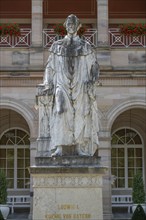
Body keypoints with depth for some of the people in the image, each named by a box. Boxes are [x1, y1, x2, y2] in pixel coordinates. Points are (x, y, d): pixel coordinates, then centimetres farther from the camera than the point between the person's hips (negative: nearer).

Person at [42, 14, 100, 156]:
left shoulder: (86, 46, 9)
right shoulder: (57, 46, 11)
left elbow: (94, 66, 9)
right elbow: (50, 67, 13)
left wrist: (91, 81, -6)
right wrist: (48, 84, 4)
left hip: (80, 86, 0)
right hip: (62, 85, 0)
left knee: (80, 115, -3)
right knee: (60, 113, -15)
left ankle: (80, 148, 2)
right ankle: (58, 148, -19)